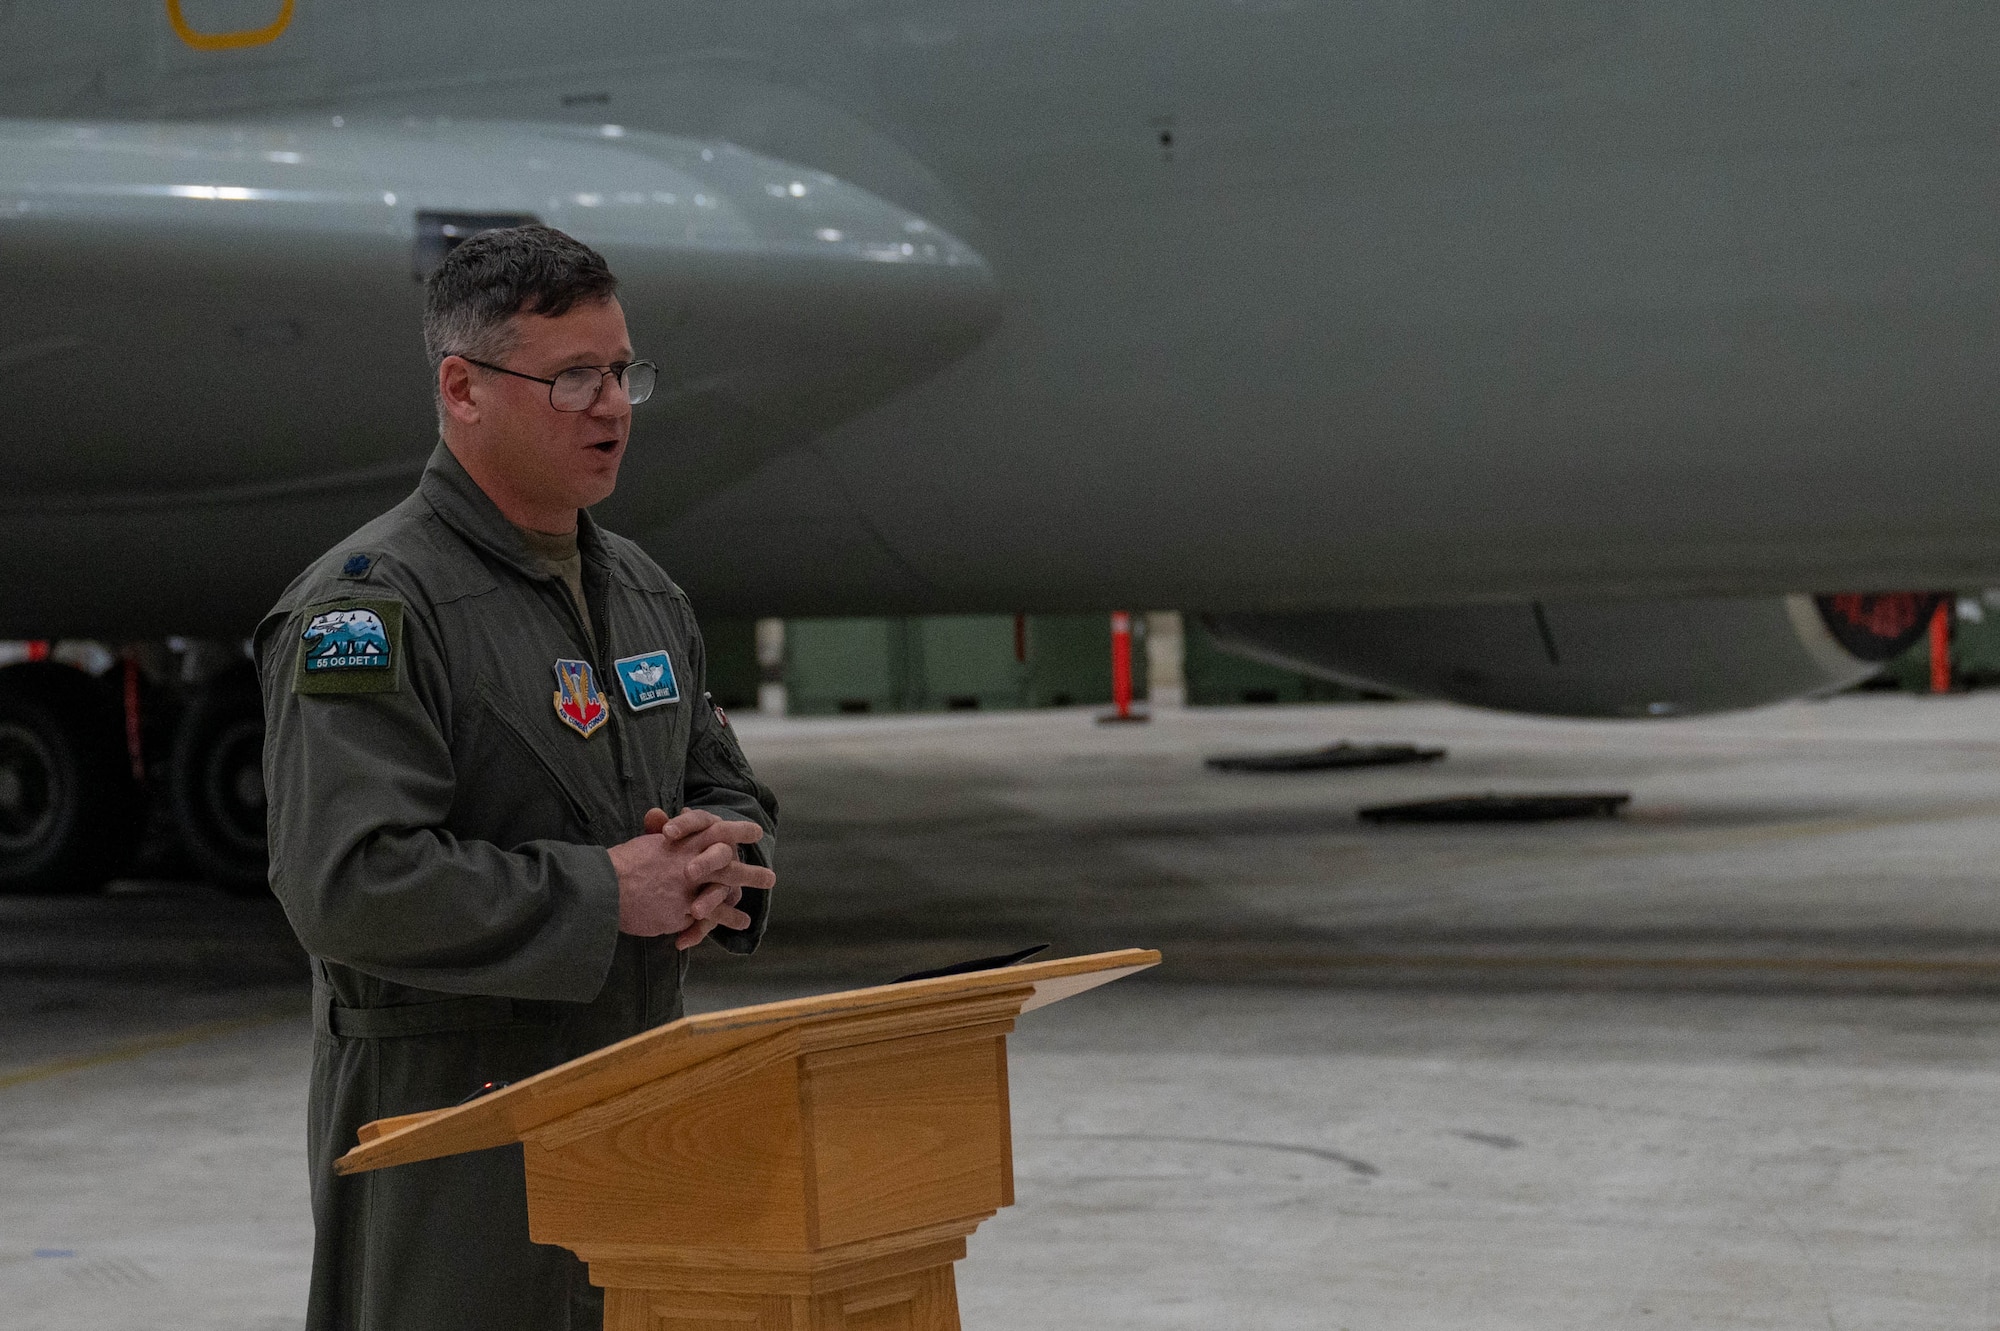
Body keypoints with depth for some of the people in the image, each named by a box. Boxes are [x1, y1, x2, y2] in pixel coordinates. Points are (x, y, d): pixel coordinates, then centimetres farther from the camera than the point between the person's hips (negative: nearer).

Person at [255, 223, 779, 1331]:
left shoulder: (641, 592, 14)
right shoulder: (368, 606, -13)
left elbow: (730, 796, 21)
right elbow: (347, 883, -23)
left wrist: (714, 866, -4)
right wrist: (605, 893, -19)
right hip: (449, 1134, -8)